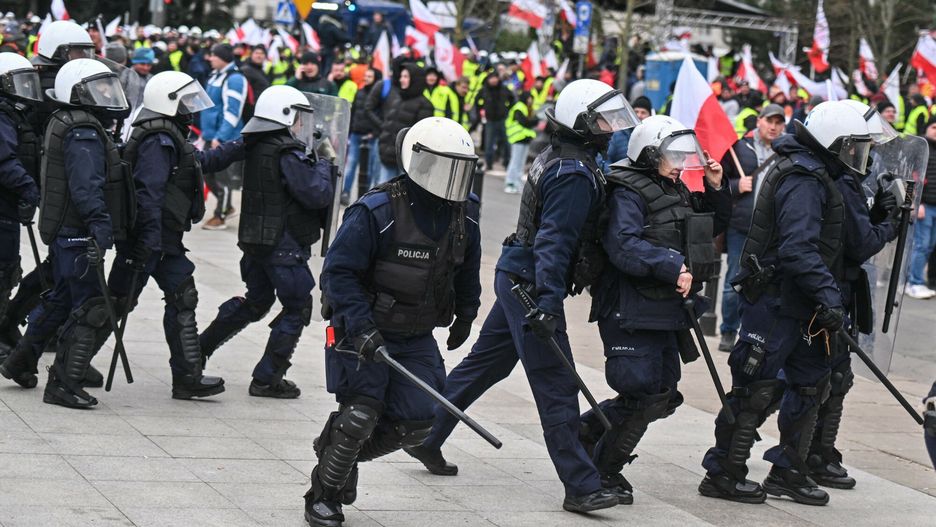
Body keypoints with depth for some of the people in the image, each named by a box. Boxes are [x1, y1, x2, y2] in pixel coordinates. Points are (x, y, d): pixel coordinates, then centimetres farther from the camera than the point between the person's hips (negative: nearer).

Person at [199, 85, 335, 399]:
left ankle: (198, 348, 25)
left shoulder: (256, 149, 7)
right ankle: (267, 379, 5)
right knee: (297, 308, 4)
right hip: (284, 244, -9)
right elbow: (318, 195, -21)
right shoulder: (288, 155, -19)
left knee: (256, 300, 24)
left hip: (255, 241, 9)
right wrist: (324, 164, -3)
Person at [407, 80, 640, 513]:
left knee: (484, 364, 20)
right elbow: (553, 242, -27)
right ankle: (580, 487, -7)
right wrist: (547, 304, -32)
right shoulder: (575, 175, -19)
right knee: (557, 386, -8)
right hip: (529, 283, -10)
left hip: (516, 278, 10)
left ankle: (425, 438, 30)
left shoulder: (558, 159, 12)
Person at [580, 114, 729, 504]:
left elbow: (712, 226, 26)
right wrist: (674, 267, -33)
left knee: (663, 395, 12)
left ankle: (587, 431, 28)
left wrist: (716, 190, 10)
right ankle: (605, 471, 9)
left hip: (665, 311, 9)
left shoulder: (677, 192, 16)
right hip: (631, 311, -9)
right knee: (641, 394, -9)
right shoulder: (628, 194, -13)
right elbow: (624, 246, -27)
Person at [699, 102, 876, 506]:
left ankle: (788, 472, 23)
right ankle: (722, 474, 4)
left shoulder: (814, 176, 15)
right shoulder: (803, 181, -19)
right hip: (776, 301, -11)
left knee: (811, 381, 14)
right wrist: (828, 295, -30)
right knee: (758, 387, -4)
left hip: (798, 304, 11)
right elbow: (797, 248, -28)